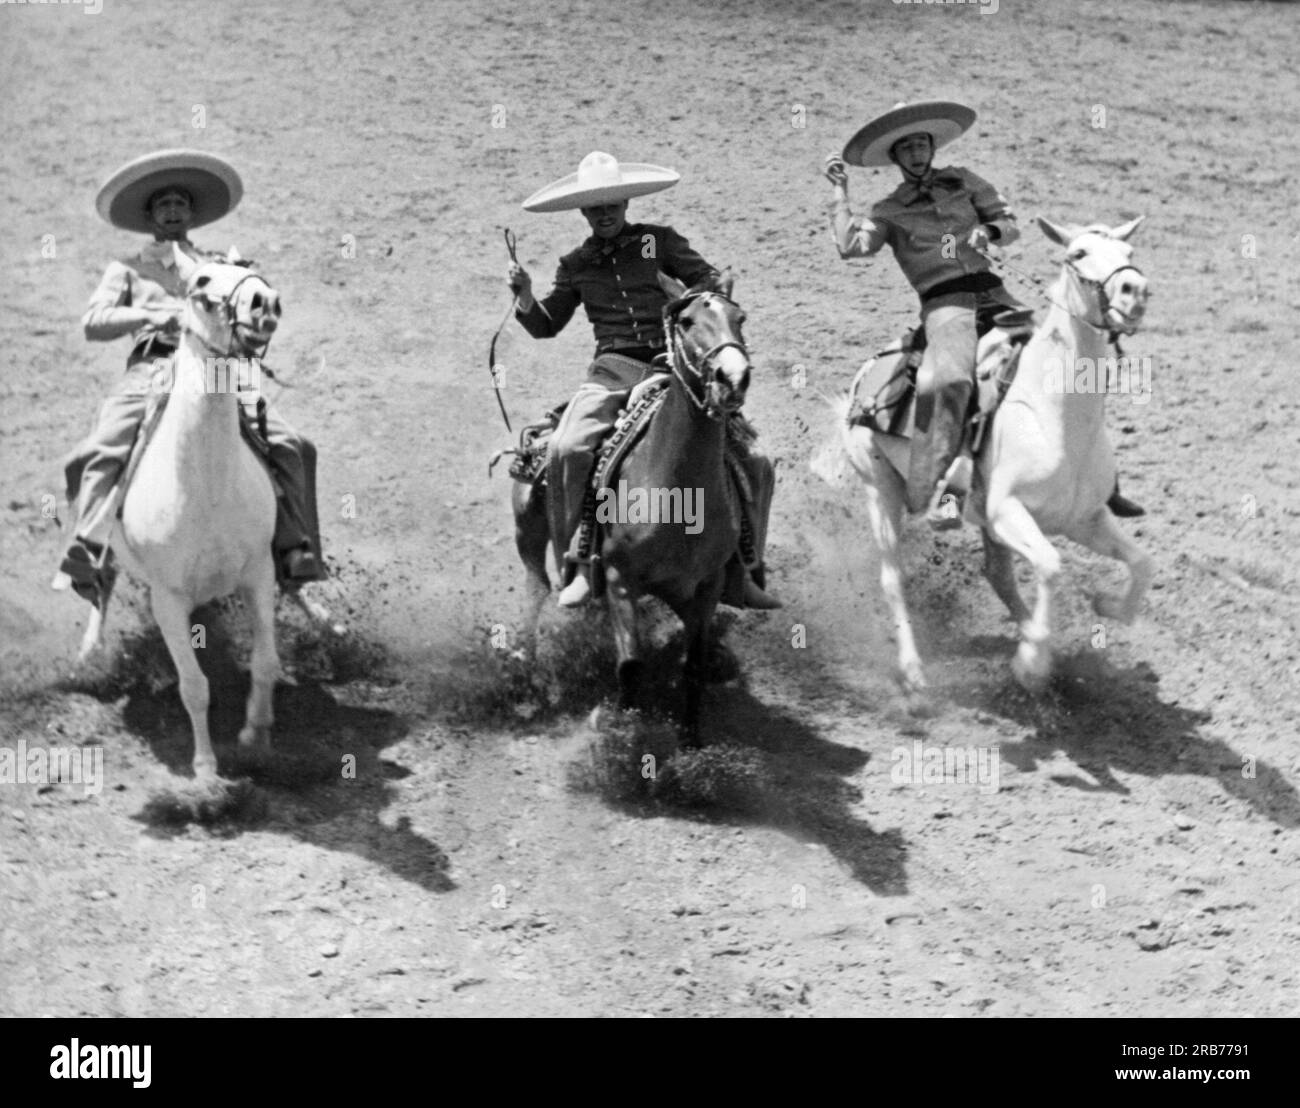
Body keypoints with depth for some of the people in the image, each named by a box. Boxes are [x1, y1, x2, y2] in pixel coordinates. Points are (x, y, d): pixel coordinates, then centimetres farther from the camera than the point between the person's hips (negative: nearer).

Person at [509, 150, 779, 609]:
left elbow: (710, 282, 11)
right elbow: (545, 326, 20)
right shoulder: (577, 265, 15)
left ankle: (744, 570, 5)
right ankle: (580, 563, -20)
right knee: (567, 449, -30)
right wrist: (524, 296, 2)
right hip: (614, 372, 0)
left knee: (753, 463, -10)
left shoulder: (660, 242, 10)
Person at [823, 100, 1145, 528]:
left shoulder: (961, 182, 19)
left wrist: (989, 231, -5)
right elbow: (851, 246, -6)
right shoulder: (889, 212, 10)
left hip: (994, 296, 4)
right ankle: (941, 492, -37)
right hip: (945, 305, -4)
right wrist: (839, 191, -2)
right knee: (946, 380, -35)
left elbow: (1010, 226, 17)